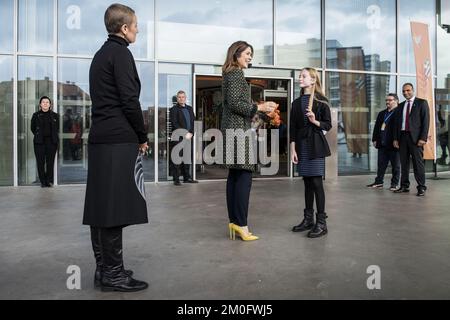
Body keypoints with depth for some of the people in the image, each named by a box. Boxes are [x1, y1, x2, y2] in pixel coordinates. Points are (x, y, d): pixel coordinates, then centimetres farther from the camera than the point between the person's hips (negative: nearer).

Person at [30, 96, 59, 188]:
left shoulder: (55, 116, 8)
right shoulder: (36, 115, 6)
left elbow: (57, 128, 14)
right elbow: (33, 128, 12)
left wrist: (53, 137, 8)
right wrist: (39, 136, 10)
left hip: (51, 141, 0)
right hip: (39, 142, 0)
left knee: (50, 162, 1)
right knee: (40, 162, 0)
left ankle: (49, 181, 10)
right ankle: (42, 181, 8)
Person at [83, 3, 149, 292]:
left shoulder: (101, 54, 21)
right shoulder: (121, 53, -6)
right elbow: (129, 101, -15)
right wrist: (143, 137, -4)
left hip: (100, 138, 9)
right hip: (120, 141, -9)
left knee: (101, 205, 9)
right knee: (116, 207, -6)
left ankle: (104, 269, 17)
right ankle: (112, 273, 1)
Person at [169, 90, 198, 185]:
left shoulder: (189, 108, 18)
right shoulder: (174, 109, 0)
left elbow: (193, 122, 12)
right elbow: (174, 124, -9)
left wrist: (190, 133, -4)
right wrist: (184, 134, -15)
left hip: (188, 137, 5)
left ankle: (187, 177, 16)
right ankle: (176, 179, 2)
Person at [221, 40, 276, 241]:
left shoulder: (231, 74, 22)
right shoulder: (236, 73, -7)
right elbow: (234, 103, -17)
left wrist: (259, 109, 19)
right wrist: (259, 107, -12)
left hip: (232, 128, 10)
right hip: (238, 128, -10)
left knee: (235, 175, 7)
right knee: (244, 175, -11)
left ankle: (234, 221, 10)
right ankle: (241, 224, -9)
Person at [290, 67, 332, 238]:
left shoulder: (321, 101, 0)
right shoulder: (297, 103, 12)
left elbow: (328, 125, 0)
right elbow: (293, 128, 8)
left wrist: (314, 121, -18)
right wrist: (293, 149, 2)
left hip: (316, 144, -4)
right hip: (301, 144, 5)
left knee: (316, 181, -7)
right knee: (307, 182, 9)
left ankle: (321, 222, -1)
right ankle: (308, 219, 18)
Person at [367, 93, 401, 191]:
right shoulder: (381, 113, 17)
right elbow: (376, 127, 18)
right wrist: (374, 139, 11)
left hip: (393, 144, -6)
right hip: (382, 144, 7)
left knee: (395, 165, 4)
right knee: (381, 164, 12)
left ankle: (394, 184, 12)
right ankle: (379, 182, 20)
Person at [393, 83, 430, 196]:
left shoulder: (422, 103, 2)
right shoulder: (401, 106, 16)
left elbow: (426, 121, -5)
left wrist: (423, 138, -13)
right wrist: (395, 138, 7)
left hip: (415, 137, -5)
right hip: (403, 136, 5)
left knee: (418, 162, -5)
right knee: (404, 163, 7)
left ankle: (421, 187, 2)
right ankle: (404, 186, 15)